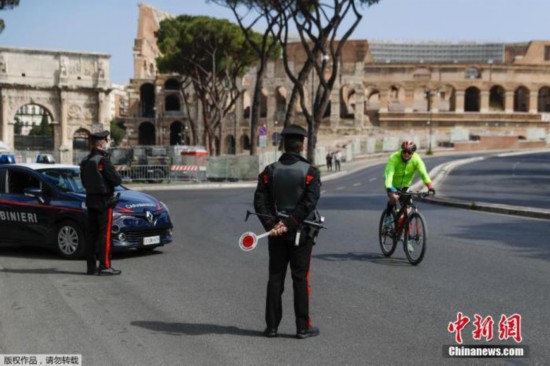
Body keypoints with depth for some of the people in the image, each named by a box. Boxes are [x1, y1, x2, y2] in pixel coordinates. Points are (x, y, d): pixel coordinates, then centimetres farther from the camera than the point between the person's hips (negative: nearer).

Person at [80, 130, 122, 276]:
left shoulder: (85, 162, 9)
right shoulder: (103, 161, -17)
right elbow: (117, 180, -17)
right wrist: (117, 175, 2)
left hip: (90, 200, 8)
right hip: (104, 201, -8)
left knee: (91, 233, 10)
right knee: (105, 234, -4)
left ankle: (91, 266, 14)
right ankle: (104, 266, -5)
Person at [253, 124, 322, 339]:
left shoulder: (270, 171, 2)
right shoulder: (310, 172, -7)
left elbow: (260, 201, -6)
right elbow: (309, 203, -17)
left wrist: (271, 225, -12)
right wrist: (288, 223, -17)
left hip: (276, 233, 3)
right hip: (301, 233, -2)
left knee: (275, 279, 9)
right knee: (301, 279, 4)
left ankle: (272, 326, 12)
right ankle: (303, 327, 7)